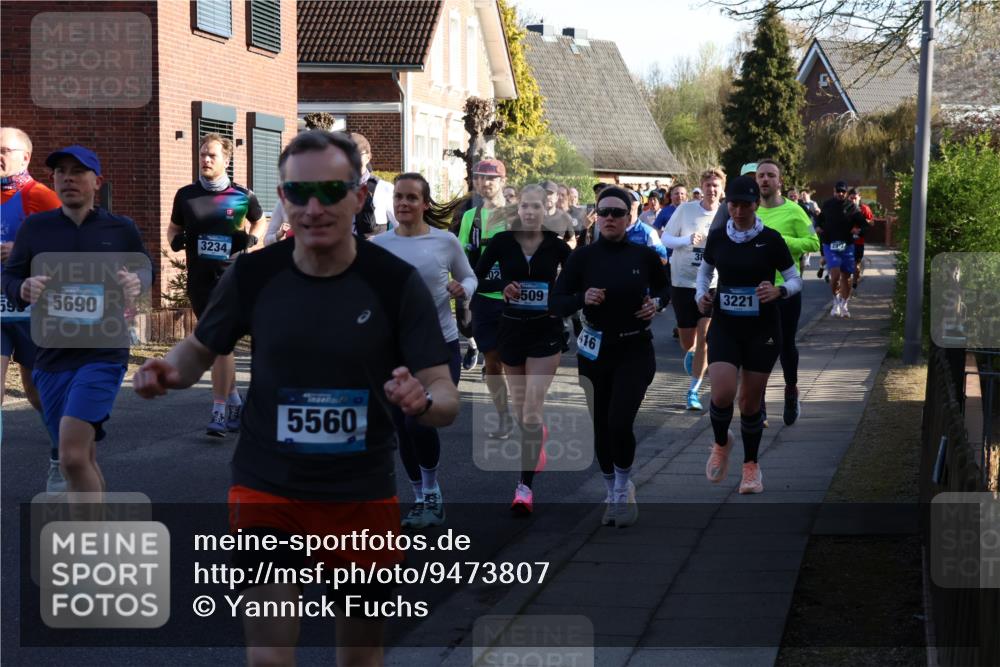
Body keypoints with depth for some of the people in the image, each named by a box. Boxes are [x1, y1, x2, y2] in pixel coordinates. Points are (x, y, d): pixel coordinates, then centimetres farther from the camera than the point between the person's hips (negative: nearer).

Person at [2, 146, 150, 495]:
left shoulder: (121, 229, 3)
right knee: (83, 459, 12)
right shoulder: (34, 227, 5)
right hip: (51, 357, 3)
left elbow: (146, 270, 17)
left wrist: (136, 284, -8)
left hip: (103, 353, -3)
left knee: (72, 457, -18)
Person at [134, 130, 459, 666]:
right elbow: (202, 346, 10)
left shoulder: (396, 282, -11)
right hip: (266, 492, 0)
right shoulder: (253, 274, -7)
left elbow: (446, 400, -11)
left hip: (364, 498, 1)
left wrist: (422, 400, -35)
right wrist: (171, 371, -14)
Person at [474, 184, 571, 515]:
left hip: (546, 330, -2)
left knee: (532, 410, -10)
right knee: (519, 405, 15)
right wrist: (501, 285, -18)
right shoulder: (502, 242, -5)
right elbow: (474, 279, 0)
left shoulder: (556, 245, -7)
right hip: (512, 328, 2)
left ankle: (525, 485, -10)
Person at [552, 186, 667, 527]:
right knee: (601, 426, 9)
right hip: (595, 350, 2)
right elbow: (557, 304, -5)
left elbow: (667, 291, 14)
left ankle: (623, 489, 10)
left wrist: (657, 306, -7)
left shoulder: (644, 255, -3)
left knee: (620, 422, -16)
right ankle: (613, 493, 31)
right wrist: (582, 298, -24)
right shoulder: (582, 256, -4)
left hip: (635, 350, -2)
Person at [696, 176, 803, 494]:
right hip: (724, 327, 1)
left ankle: (751, 465, 24)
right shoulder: (717, 237, 1)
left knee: (751, 400, 5)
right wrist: (702, 295, -1)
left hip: (762, 329, -1)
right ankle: (721, 443, 15)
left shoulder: (771, 239, -7)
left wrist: (778, 291, -21)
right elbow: (704, 270, 18)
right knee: (722, 393, -16)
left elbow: (796, 280, 0)